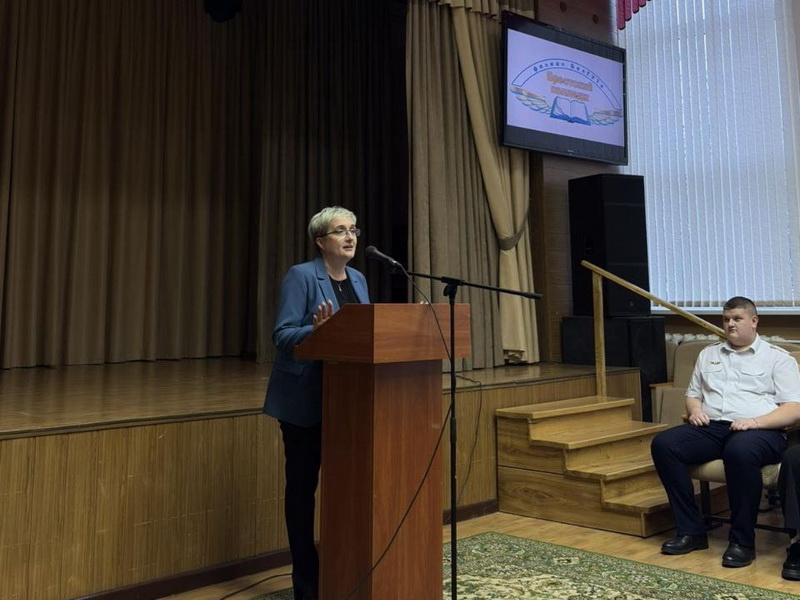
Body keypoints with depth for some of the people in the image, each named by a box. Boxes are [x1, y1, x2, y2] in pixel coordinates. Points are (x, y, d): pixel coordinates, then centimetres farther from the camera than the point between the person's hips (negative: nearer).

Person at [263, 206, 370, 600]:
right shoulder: (301, 276, -10)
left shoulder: (358, 279, 11)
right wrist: (316, 331, -33)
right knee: (303, 485, 4)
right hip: (304, 398, -6)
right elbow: (282, 335, -16)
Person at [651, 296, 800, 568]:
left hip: (760, 431, -4)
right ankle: (691, 531, -18)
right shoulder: (708, 354, 24)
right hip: (711, 428, 5)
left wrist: (755, 421, -18)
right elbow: (692, 393, 26)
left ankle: (742, 541, -24)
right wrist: (695, 410, 1)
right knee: (663, 443, -24)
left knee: (740, 450, -41)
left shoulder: (778, 358, 9)